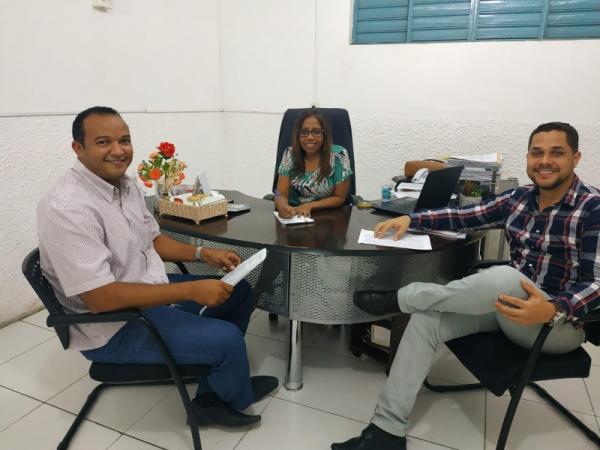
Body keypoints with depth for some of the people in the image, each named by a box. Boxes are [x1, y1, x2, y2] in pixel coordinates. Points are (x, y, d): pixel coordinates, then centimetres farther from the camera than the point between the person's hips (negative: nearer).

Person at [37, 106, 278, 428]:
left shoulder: (126, 184, 1)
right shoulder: (67, 208, -27)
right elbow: (101, 298, -30)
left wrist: (203, 253, -2)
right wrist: (191, 290, -30)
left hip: (151, 291, 10)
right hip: (112, 326, -9)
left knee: (239, 292, 11)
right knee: (227, 338, -19)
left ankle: (213, 393, 19)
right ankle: (235, 398, 17)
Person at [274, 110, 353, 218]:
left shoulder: (338, 155, -10)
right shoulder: (290, 154, -4)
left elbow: (339, 198, -4)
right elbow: (281, 195, -7)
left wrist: (309, 206, -18)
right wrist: (283, 206, -30)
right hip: (293, 215, 1)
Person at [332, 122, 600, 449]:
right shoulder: (519, 199, 5)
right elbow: (464, 217, 8)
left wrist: (553, 310, -38)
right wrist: (410, 219, -6)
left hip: (562, 321, -6)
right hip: (510, 303, 6)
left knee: (502, 277, -40)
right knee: (426, 319, -17)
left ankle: (398, 298, -17)